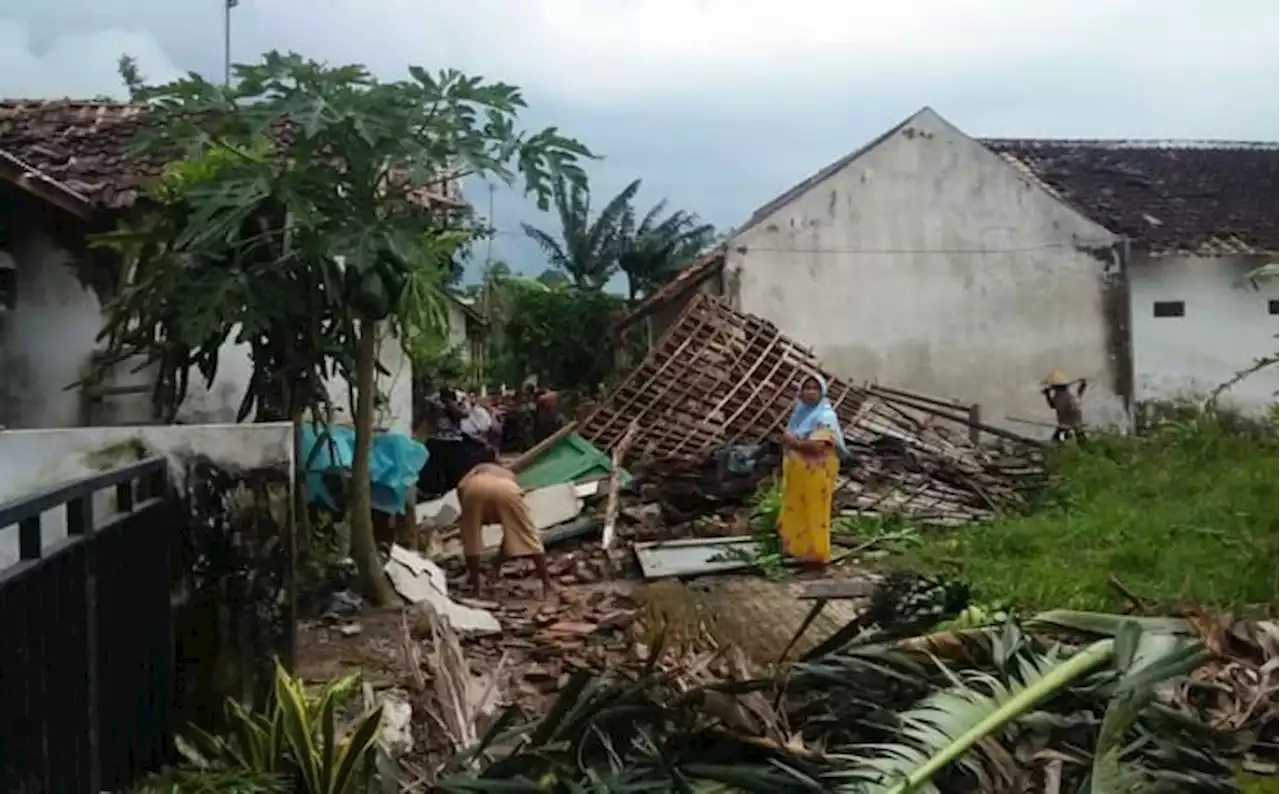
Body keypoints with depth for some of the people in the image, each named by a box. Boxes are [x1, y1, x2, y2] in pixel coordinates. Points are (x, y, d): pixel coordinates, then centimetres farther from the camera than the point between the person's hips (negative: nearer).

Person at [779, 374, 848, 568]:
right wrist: (789, 440, -6)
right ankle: (798, 549, 27)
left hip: (817, 473, -8)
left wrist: (793, 441, -15)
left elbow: (817, 445, -26)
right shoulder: (800, 411, 11)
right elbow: (788, 438, 15)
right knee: (795, 511, 15)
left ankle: (816, 555, 8)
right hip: (797, 472, 8)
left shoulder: (826, 416, -16)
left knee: (814, 513, -1)